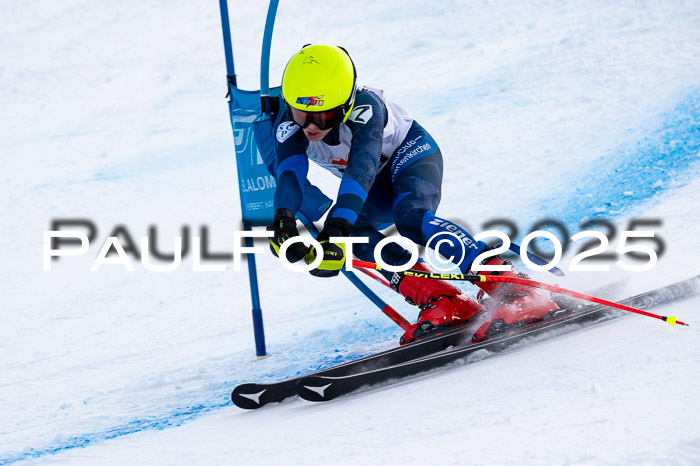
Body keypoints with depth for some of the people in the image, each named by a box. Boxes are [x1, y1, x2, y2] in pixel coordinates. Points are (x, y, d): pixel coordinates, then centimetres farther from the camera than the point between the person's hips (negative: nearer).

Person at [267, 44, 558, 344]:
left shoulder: (364, 108, -38)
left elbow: (361, 170, -51)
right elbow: (290, 173, -36)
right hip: (377, 188, 5)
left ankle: (512, 291, -40)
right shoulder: (290, 125, -24)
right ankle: (445, 304, -28)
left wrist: (335, 229, -65)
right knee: (351, 230, -27)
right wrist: (283, 220, -58)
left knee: (410, 217, -37)